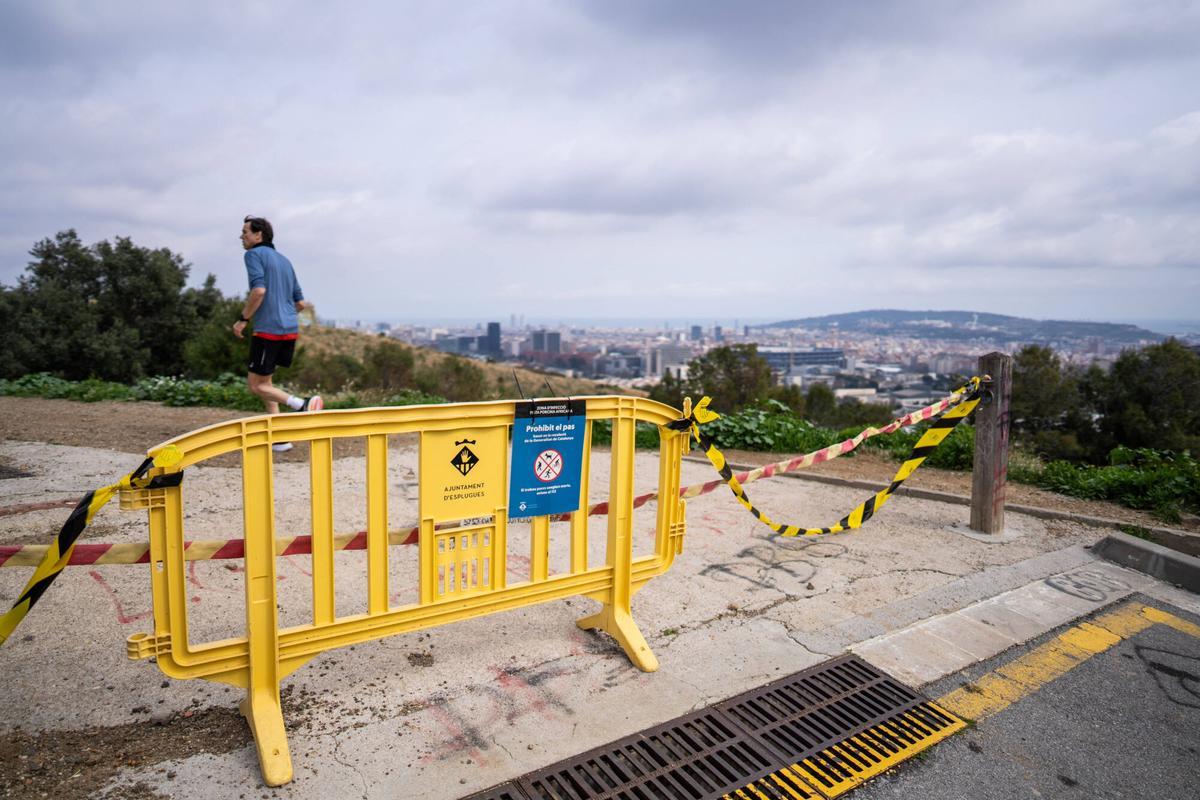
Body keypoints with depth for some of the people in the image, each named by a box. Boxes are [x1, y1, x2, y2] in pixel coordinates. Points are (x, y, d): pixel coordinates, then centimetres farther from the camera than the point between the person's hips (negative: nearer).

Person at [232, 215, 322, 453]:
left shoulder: (254, 254, -3)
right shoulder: (284, 260, 20)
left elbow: (259, 290, -20)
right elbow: (300, 303, 18)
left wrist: (243, 319, -11)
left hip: (268, 329, -8)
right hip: (290, 329, 8)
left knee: (256, 384, 2)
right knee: (263, 380, 17)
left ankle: (301, 404, -18)